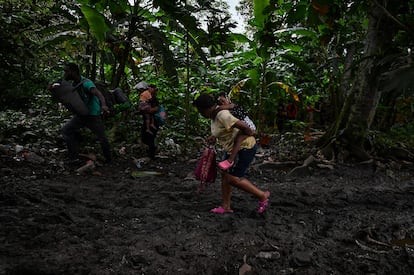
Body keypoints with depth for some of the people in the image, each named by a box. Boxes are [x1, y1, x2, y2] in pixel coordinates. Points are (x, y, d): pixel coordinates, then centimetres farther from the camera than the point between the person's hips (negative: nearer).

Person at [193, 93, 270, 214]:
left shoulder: (222, 116, -26)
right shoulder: (214, 115, 6)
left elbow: (243, 126, -31)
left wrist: (249, 133, -11)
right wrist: (214, 136, 7)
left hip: (244, 147, -10)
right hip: (233, 148, 10)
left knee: (233, 179, -8)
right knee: (225, 175, 12)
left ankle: (262, 195, 7)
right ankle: (226, 206, 23)